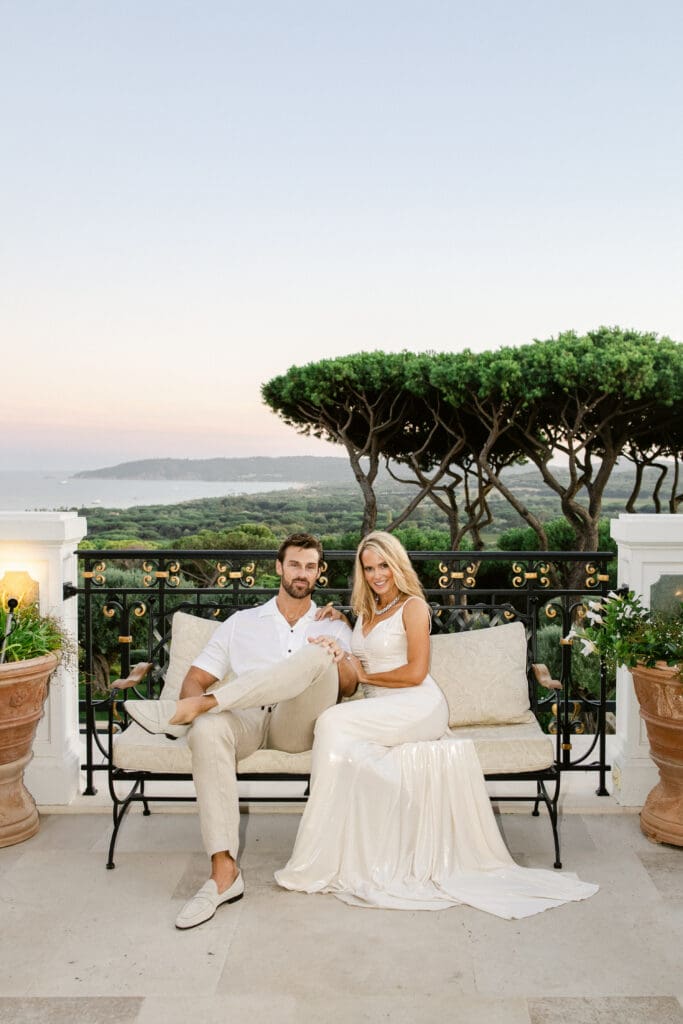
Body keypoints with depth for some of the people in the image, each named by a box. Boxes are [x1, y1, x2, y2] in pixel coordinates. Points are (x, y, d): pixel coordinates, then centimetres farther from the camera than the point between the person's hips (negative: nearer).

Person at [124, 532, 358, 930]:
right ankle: (224, 872, -37)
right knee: (208, 729, -37)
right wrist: (197, 701, -11)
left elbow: (349, 687, 10)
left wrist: (339, 658, -13)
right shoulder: (242, 623, 21)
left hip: (298, 725, 0)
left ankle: (187, 710, -36)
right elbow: (196, 678, 13)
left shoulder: (333, 626, 21)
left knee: (317, 655, -31)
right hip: (246, 720, 1)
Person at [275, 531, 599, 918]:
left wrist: (367, 676, -1)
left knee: (334, 723, -29)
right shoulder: (365, 613, 24)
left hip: (417, 708, -6)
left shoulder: (413, 606, 1)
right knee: (348, 753, -29)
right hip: (380, 712, 6)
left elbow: (416, 672, -8)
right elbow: (356, 671, 27)